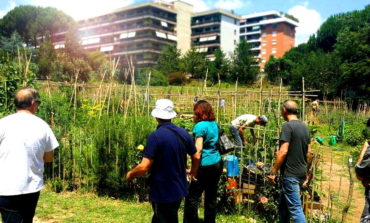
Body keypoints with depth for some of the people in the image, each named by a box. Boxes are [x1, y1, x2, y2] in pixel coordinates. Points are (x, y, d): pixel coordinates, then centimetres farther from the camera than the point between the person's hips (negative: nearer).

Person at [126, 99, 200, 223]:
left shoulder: (155, 136, -21)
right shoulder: (183, 133, -2)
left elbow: (144, 167, -24)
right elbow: (196, 157, 7)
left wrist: (130, 174, -3)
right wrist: (193, 172, 28)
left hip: (163, 192, -6)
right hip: (179, 189, 6)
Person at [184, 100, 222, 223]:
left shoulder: (200, 126, -11)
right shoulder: (214, 124, 9)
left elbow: (198, 149, -16)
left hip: (206, 165, -8)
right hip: (217, 163, 8)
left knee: (192, 198, 1)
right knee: (211, 197, 14)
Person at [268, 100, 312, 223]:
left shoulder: (287, 126, -14)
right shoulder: (304, 127, 10)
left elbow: (283, 152, -20)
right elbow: (309, 152, 15)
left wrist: (273, 172, -15)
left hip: (290, 173, -9)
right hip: (301, 172, 9)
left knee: (295, 208, -5)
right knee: (283, 204, 19)